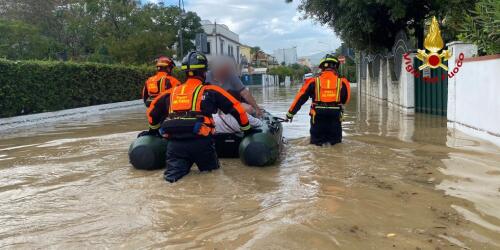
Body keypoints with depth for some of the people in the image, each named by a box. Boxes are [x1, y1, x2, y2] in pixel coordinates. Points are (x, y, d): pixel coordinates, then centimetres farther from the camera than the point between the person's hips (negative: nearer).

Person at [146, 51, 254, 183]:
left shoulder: (171, 92, 20)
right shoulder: (210, 91, 10)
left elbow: (152, 112, 33)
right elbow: (236, 109, 11)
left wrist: (154, 130, 51)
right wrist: (247, 129, 26)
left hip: (175, 143, 2)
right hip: (201, 142, -2)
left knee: (173, 174, 7)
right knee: (211, 168, 17)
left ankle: (175, 170, -25)